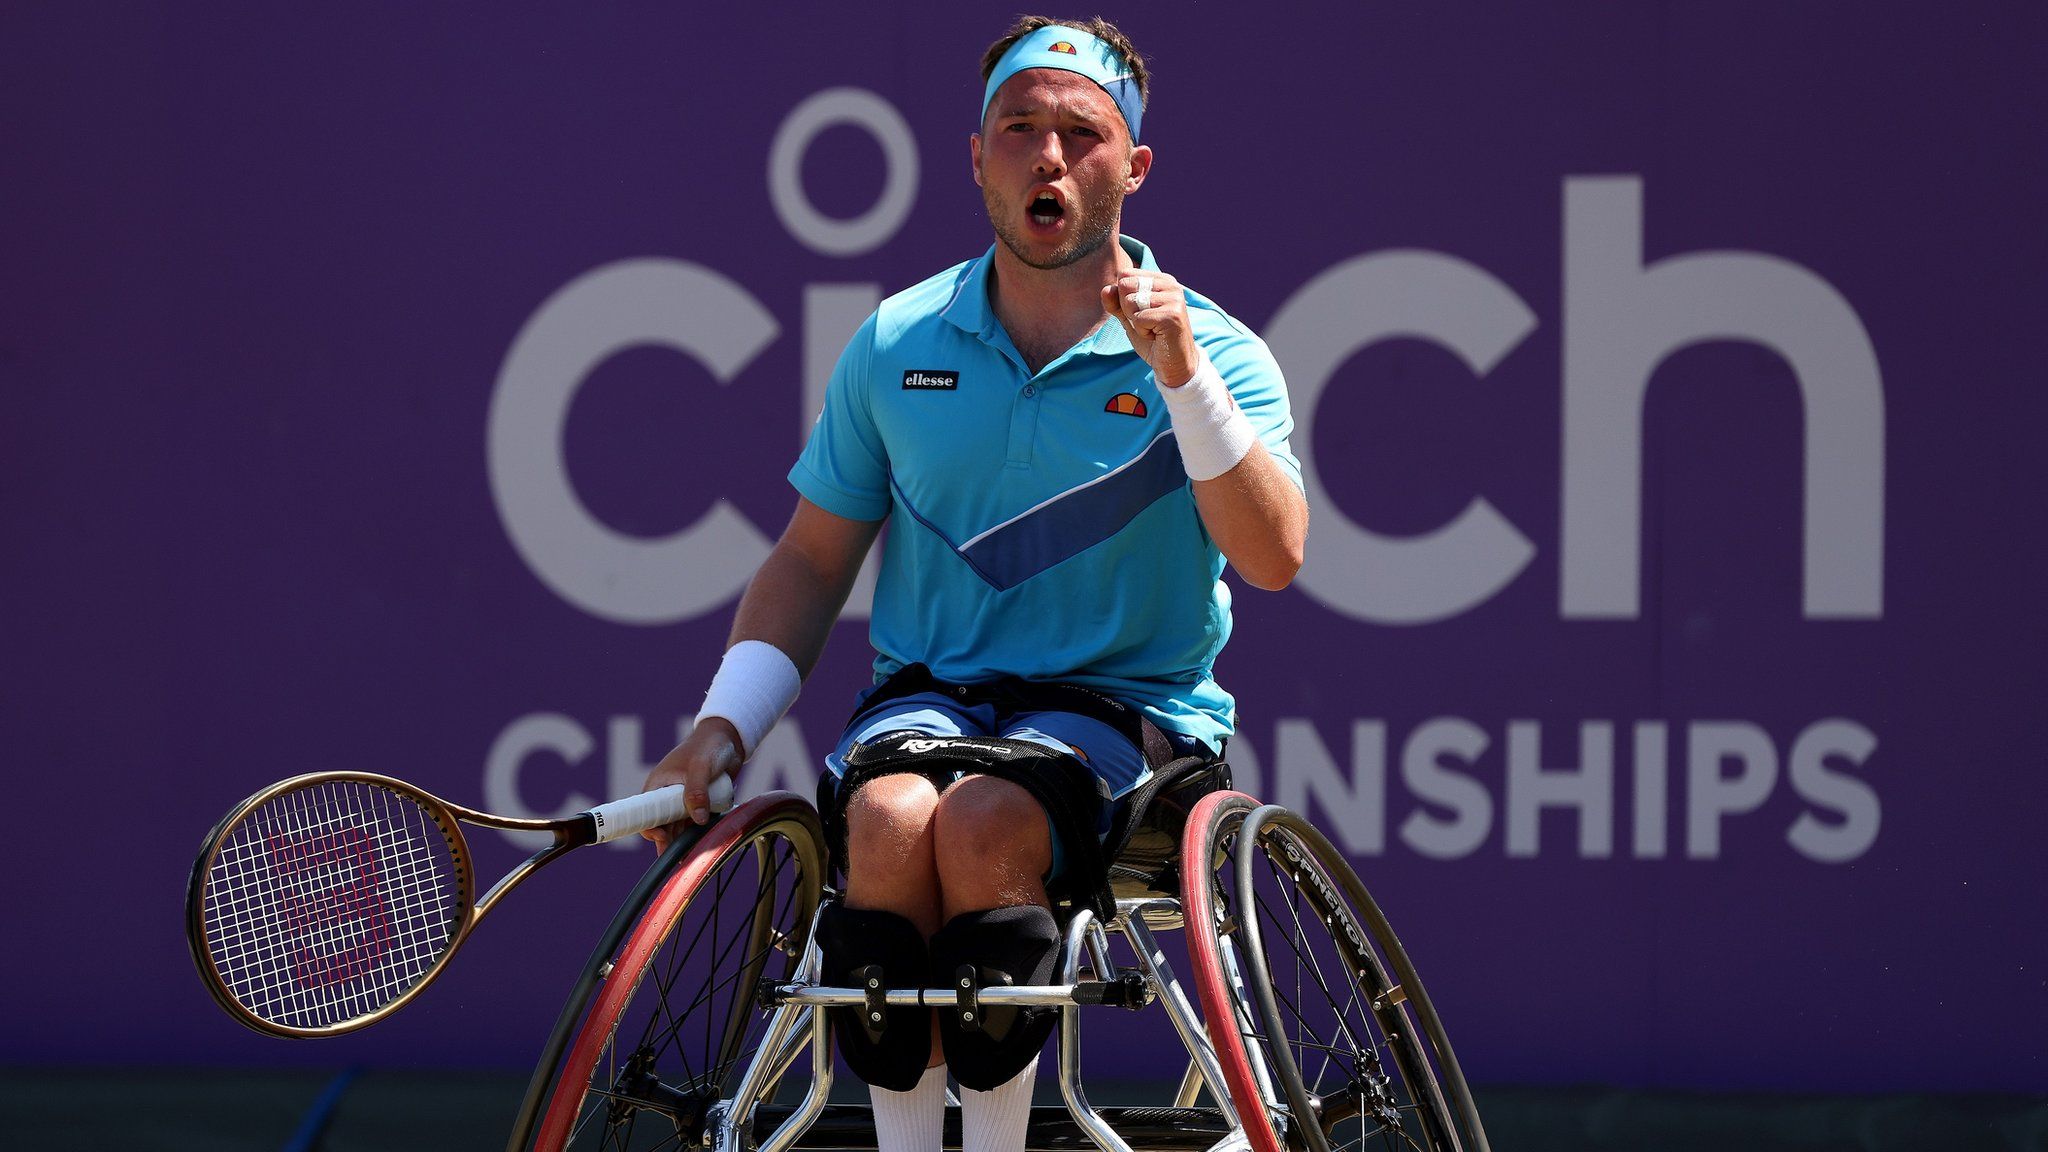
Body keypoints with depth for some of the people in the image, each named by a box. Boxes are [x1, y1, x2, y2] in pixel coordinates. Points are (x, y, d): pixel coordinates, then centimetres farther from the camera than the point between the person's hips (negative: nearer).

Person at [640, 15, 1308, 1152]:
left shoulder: (1212, 353, 0)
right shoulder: (896, 344, 9)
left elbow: (1273, 557, -15)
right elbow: (810, 558, 16)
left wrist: (1180, 375, -23)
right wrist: (722, 726, 3)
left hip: (1122, 708, -2)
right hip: (928, 690, 2)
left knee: (983, 821, -35)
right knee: (890, 819, -33)